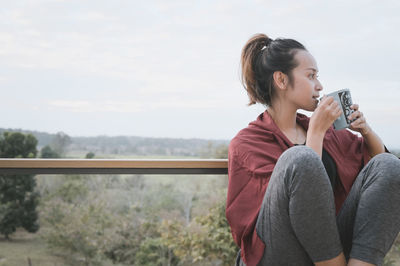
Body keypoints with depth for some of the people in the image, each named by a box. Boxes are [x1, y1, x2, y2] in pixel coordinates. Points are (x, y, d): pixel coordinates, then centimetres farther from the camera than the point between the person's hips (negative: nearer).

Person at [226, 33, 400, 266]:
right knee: (299, 159, -30)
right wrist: (316, 132, -10)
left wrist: (365, 129, 7)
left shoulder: (322, 127, 14)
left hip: (327, 247, 6)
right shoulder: (246, 143, -2)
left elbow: (376, 156, 28)